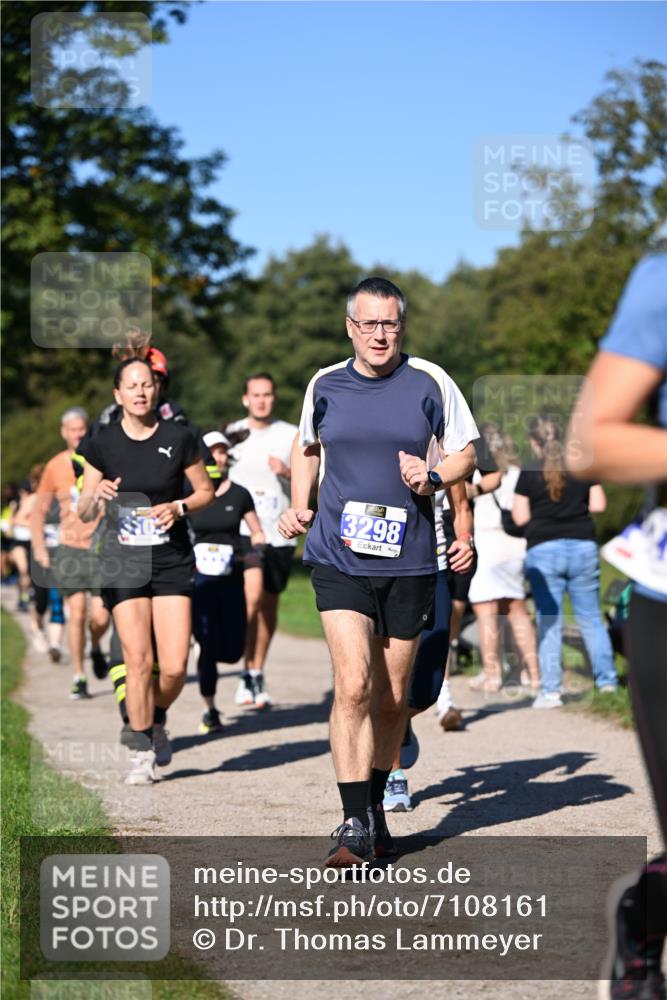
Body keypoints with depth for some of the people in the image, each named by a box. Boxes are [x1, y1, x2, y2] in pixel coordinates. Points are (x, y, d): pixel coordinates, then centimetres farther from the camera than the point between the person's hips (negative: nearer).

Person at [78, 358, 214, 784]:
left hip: (173, 560, 0)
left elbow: (206, 490, 9)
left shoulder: (179, 438, -3)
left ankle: (157, 721, 25)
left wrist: (179, 507, -10)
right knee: (138, 660, -8)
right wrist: (98, 495, -17)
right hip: (124, 561, 0)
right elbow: (84, 513, 5)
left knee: (175, 667, -7)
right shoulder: (103, 444, -1)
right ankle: (143, 752, 7)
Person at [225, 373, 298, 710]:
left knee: (270, 606, 8)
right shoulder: (231, 434, 5)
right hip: (242, 529, -2)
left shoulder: (292, 435, 7)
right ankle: (249, 674, -10)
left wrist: (288, 473, -10)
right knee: (251, 597, -20)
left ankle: (258, 674, 21)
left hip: (280, 532, 2)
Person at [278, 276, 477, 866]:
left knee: (392, 697, 10)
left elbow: (465, 453, 9)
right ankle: (354, 825, -12)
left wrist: (432, 478, -11)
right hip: (339, 559, 0)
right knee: (353, 685, -15)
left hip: (409, 563, 0)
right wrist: (299, 507, 11)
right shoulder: (325, 385, 6)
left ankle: (375, 803, 31)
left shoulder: (430, 383, 1)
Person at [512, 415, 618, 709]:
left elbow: (520, 517, -5)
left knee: (548, 621, 1)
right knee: (590, 618, 12)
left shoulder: (529, 475, -5)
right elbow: (599, 505, 3)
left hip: (544, 551, -2)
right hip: (583, 547, 3)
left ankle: (550, 690, -2)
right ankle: (607, 679, 11)